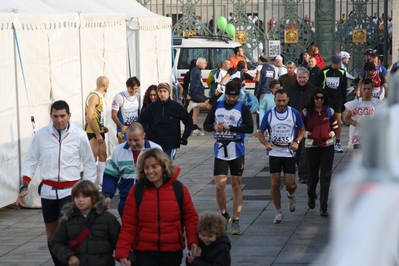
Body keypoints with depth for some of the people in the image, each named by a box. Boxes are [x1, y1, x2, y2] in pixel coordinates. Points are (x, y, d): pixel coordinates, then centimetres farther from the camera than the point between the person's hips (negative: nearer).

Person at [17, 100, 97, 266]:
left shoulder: (79, 135, -7)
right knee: (51, 233, 11)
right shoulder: (41, 135, -3)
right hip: (48, 190, 3)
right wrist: (24, 186, -4)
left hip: (70, 190, -3)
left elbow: (89, 163, 2)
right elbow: (31, 161, 4)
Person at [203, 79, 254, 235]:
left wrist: (229, 128, -21)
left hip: (237, 152, -2)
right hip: (220, 151, 2)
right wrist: (214, 127, -14)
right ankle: (224, 215, 18)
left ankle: (236, 221, 6)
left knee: (236, 186, 2)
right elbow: (206, 125, 9)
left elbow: (249, 128, -14)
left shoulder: (242, 108, -3)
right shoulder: (217, 107, 6)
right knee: (219, 186, -5)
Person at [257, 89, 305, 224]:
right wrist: (266, 143, -17)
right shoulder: (269, 114, -3)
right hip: (274, 153, 0)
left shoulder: (294, 113, -3)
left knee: (290, 184, -4)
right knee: (275, 184, -2)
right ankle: (278, 212, 12)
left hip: (289, 153, 0)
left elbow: (302, 129, 9)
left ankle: (291, 195, 33)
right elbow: (260, 132, 3)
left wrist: (297, 142, -10)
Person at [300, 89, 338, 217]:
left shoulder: (329, 111, 2)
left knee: (325, 177, -5)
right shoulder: (306, 113, -3)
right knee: (313, 176, 10)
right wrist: (308, 135, -13)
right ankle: (311, 196, 43)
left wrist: (331, 134, -7)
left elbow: (335, 126, 12)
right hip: (311, 147, -1)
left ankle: (324, 207, -2)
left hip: (327, 147, 1)